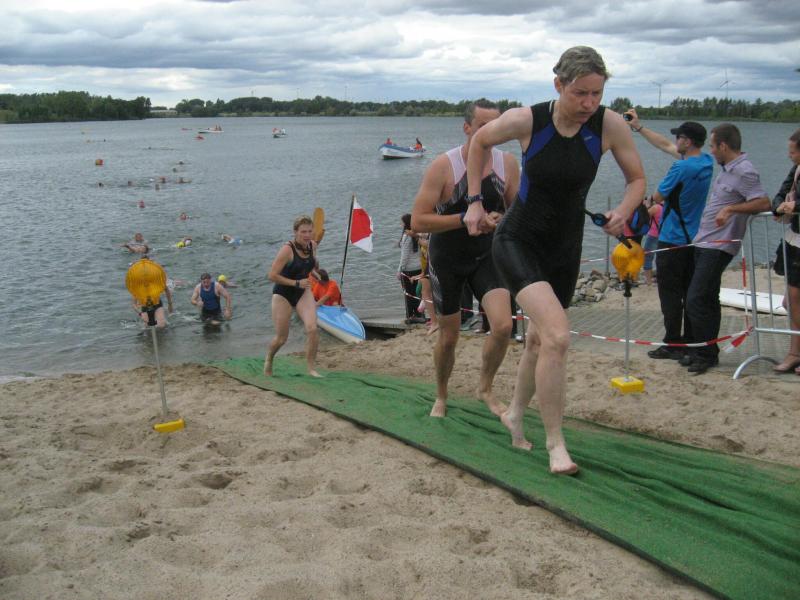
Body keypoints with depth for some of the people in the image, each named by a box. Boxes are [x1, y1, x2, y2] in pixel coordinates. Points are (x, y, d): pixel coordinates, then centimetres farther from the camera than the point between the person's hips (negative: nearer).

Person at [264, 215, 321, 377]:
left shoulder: (312, 245, -4)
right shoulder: (287, 249, -23)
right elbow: (272, 275, -24)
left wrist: (314, 262, 3)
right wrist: (297, 283, -25)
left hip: (303, 292, 4)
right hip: (283, 294, -4)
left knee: (312, 328, -19)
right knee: (281, 338, 5)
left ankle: (311, 368, -5)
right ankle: (268, 359, 38)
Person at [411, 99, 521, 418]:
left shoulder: (507, 163, -7)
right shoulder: (443, 166, -18)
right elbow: (418, 221, -22)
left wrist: (500, 221, -17)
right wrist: (466, 219, -29)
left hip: (487, 256, 3)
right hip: (447, 261, -2)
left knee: (503, 325, -15)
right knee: (448, 336, 7)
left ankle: (485, 388, 12)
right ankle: (441, 398, 33)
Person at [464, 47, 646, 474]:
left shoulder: (610, 126, -13)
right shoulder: (526, 121, -18)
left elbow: (637, 179, 2)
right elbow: (479, 141, 3)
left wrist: (624, 211, -19)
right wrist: (475, 201, 1)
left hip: (564, 248, 4)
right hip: (517, 241, -4)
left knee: (540, 338, 18)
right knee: (558, 335, -23)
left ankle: (515, 413, 45)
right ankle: (555, 443, -10)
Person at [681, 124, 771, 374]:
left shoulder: (744, 172, -15)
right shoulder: (727, 169, 14)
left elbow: (764, 203, -24)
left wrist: (731, 208, -32)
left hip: (718, 247, -10)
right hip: (705, 244, 10)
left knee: (696, 300, -12)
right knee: (708, 300, 14)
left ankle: (707, 354, -2)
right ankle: (705, 352, 22)